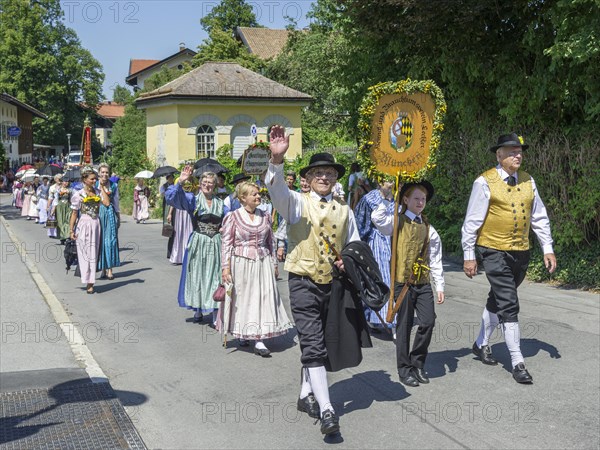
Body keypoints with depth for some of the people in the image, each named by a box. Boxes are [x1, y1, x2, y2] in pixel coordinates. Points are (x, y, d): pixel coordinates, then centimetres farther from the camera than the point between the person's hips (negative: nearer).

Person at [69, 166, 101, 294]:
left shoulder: (97, 192, 9)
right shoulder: (79, 194, -4)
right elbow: (74, 213, -2)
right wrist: (71, 230, -5)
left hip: (96, 224, 4)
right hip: (84, 225, -4)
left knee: (93, 254, 6)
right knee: (85, 253, 0)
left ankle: (90, 283, 11)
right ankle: (88, 282, 6)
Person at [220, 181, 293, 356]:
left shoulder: (265, 217, 7)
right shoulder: (233, 217, -4)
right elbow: (226, 244, -5)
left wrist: (274, 264, 14)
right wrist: (226, 267, -10)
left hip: (262, 263, 3)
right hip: (241, 263, -3)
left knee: (263, 298, -1)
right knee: (242, 298, 4)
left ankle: (259, 340, 4)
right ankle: (242, 334, 22)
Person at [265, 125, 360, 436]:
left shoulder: (344, 211, 9)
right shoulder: (297, 203, -4)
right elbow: (277, 189, -26)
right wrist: (277, 159, -44)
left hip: (333, 283, 5)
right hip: (303, 282, -5)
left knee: (318, 345, 16)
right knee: (313, 346, -11)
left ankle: (307, 395, 33)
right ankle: (326, 410, -12)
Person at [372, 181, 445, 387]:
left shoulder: (429, 230, 10)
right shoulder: (398, 222, -1)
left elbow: (435, 260, 11)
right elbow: (377, 217, -22)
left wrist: (439, 286, 7)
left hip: (423, 283, 4)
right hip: (403, 282, -3)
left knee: (428, 322, -5)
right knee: (404, 326, 3)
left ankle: (417, 363, 15)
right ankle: (404, 369, 15)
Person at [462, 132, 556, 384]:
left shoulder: (527, 181, 7)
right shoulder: (485, 182, -9)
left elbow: (539, 217, 14)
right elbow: (472, 221, -7)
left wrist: (548, 248, 8)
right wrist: (469, 255, -8)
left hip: (521, 253, 6)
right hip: (494, 252, -6)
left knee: (497, 301, 18)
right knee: (509, 305, -7)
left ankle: (481, 345, 35)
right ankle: (517, 363, -1)